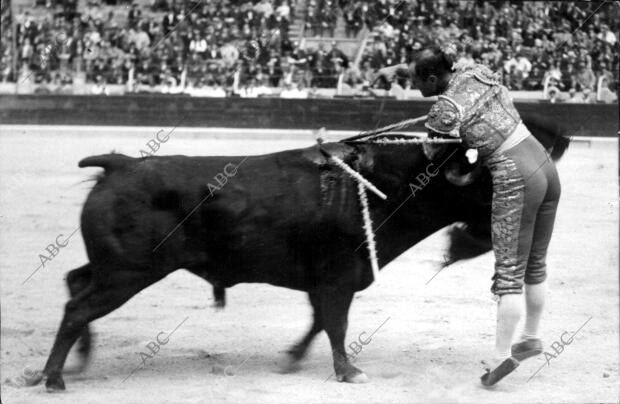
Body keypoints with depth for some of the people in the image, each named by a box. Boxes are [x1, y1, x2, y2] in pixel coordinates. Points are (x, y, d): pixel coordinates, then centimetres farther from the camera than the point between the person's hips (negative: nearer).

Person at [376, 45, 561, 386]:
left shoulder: (444, 110, -12)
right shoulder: (477, 71, 7)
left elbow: (429, 155, 4)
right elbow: (435, 68, 28)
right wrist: (397, 68, 26)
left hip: (515, 180, -8)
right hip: (546, 166, 8)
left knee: (509, 273, -4)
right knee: (535, 264, 18)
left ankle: (502, 354, -5)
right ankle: (532, 337, 29)